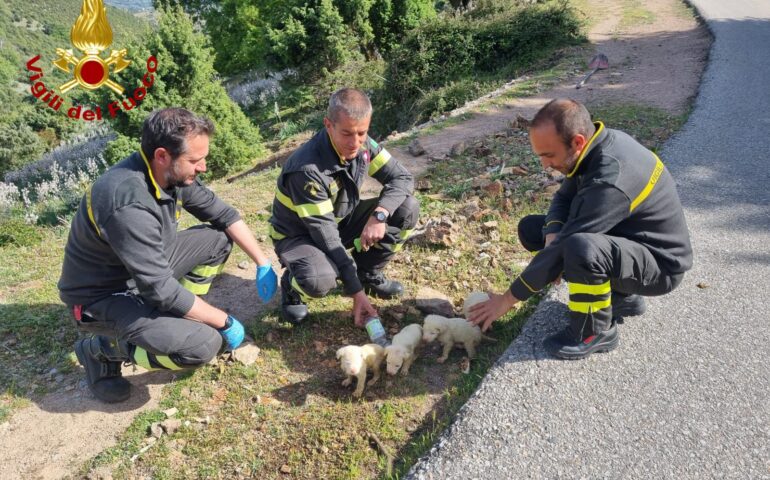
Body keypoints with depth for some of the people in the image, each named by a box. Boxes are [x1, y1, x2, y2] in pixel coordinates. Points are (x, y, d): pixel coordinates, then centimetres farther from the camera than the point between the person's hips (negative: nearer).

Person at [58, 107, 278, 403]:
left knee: (218, 237, 1)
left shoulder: (173, 174, -11)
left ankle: (180, 320, 10)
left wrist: (263, 264, 0)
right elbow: (161, 290, -31)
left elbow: (222, 213, 3)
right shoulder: (129, 204, -35)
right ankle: (103, 348, 0)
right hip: (102, 298, -8)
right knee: (203, 344, -25)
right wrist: (225, 322, -20)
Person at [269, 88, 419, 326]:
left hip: (341, 222, 6)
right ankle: (292, 285, 0)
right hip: (299, 235, -6)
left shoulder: (363, 145, -15)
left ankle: (367, 273, 7)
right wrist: (357, 293, -29)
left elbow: (402, 178, -11)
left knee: (407, 209, -12)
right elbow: (325, 234, -31)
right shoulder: (307, 168, -33)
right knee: (319, 280, -39)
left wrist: (379, 214, -32)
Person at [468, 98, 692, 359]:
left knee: (580, 248, -40)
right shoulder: (599, 142, -8)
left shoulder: (610, 180, -34)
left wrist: (507, 300, -20)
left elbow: (561, 250, -30)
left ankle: (596, 332, -10)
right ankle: (620, 296, 9)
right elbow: (564, 197, 5)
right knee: (531, 228, 1)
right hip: (625, 237, 9)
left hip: (661, 263, -9)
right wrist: (554, 234, -18)